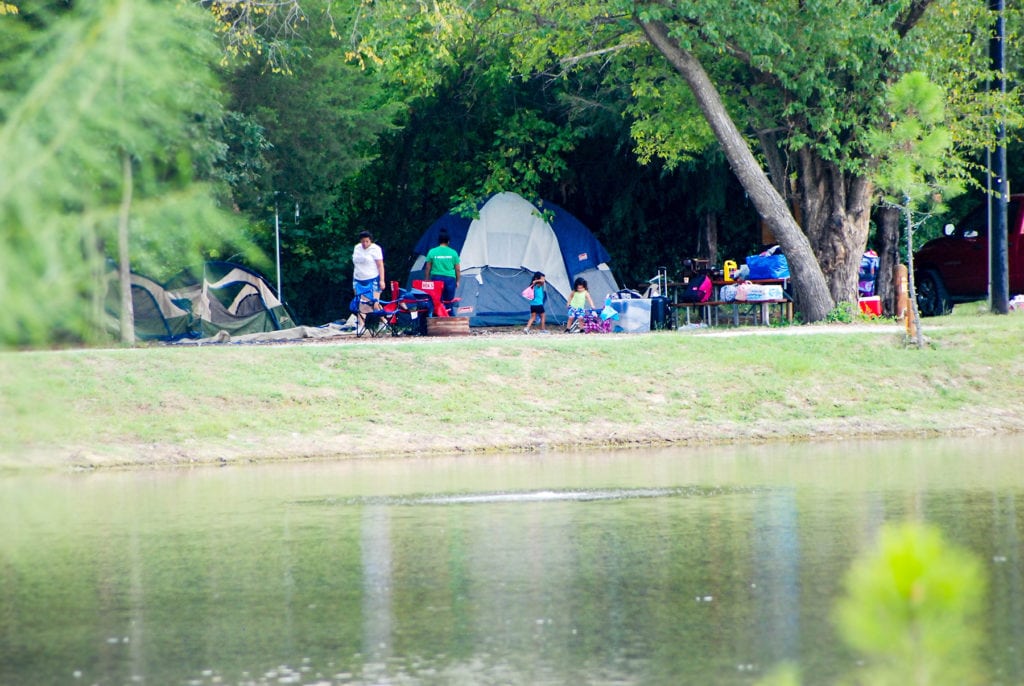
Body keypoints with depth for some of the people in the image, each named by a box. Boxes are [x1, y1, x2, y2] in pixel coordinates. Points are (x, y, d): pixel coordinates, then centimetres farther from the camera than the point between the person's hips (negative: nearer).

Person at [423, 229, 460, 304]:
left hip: (436, 278, 0)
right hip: (450, 279, 0)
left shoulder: (432, 252, 1)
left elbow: (427, 268, 4)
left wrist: (427, 280, 14)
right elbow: (457, 269, 6)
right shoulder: (453, 253, 2)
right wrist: (457, 281, 18)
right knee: (449, 301, 6)